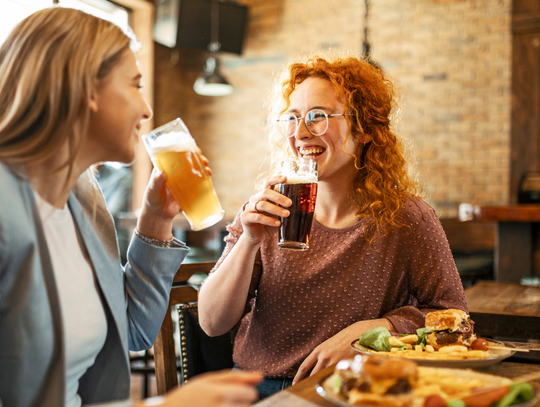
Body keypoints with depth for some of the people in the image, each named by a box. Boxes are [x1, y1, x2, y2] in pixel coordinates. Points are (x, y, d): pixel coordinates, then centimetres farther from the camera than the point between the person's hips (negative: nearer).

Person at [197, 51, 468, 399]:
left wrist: (366, 331, -12)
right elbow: (212, 324, -4)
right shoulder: (264, 212, 1)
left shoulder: (407, 219, -4)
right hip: (258, 392, 0)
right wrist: (248, 242, -19)